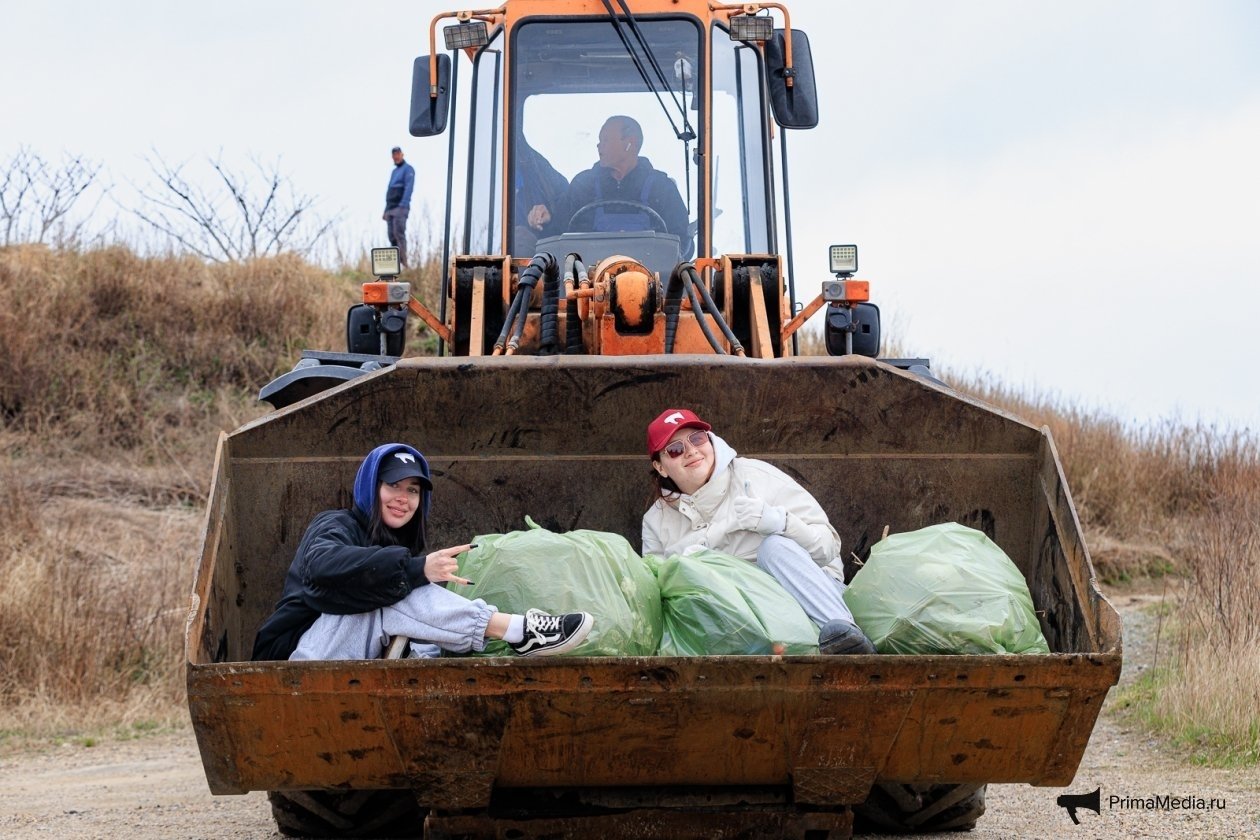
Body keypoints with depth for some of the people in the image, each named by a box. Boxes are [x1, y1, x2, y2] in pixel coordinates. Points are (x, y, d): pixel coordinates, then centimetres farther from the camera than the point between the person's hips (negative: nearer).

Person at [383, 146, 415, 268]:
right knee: (392, 236, 1)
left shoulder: (407, 169, 0)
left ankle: (403, 262, -21)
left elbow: (408, 188, -12)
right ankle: (396, 263, 1)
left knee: (399, 234, -17)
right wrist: (386, 210, 20)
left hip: (400, 208, -8)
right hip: (390, 209, 8)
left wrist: (403, 205, -23)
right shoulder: (394, 172, 26)